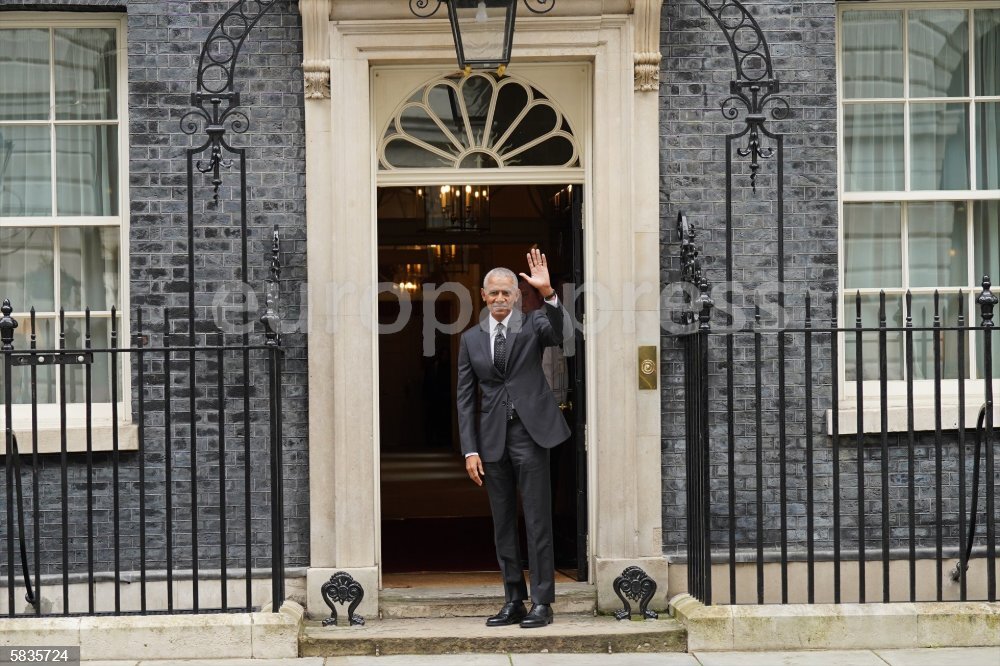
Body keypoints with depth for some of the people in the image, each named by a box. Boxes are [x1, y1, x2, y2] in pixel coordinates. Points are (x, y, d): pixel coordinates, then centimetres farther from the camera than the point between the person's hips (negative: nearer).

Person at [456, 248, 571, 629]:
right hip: (492, 439, 4)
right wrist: (470, 450, 2)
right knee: (502, 524, 9)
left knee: (537, 520, -2)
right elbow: (465, 398, 8)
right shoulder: (471, 339, 10)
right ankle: (513, 602, 18)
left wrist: (547, 291, -36)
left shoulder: (533, 325, 2)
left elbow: (558, 330, -22)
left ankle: (542, 602, 5)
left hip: (529, 433, -4)